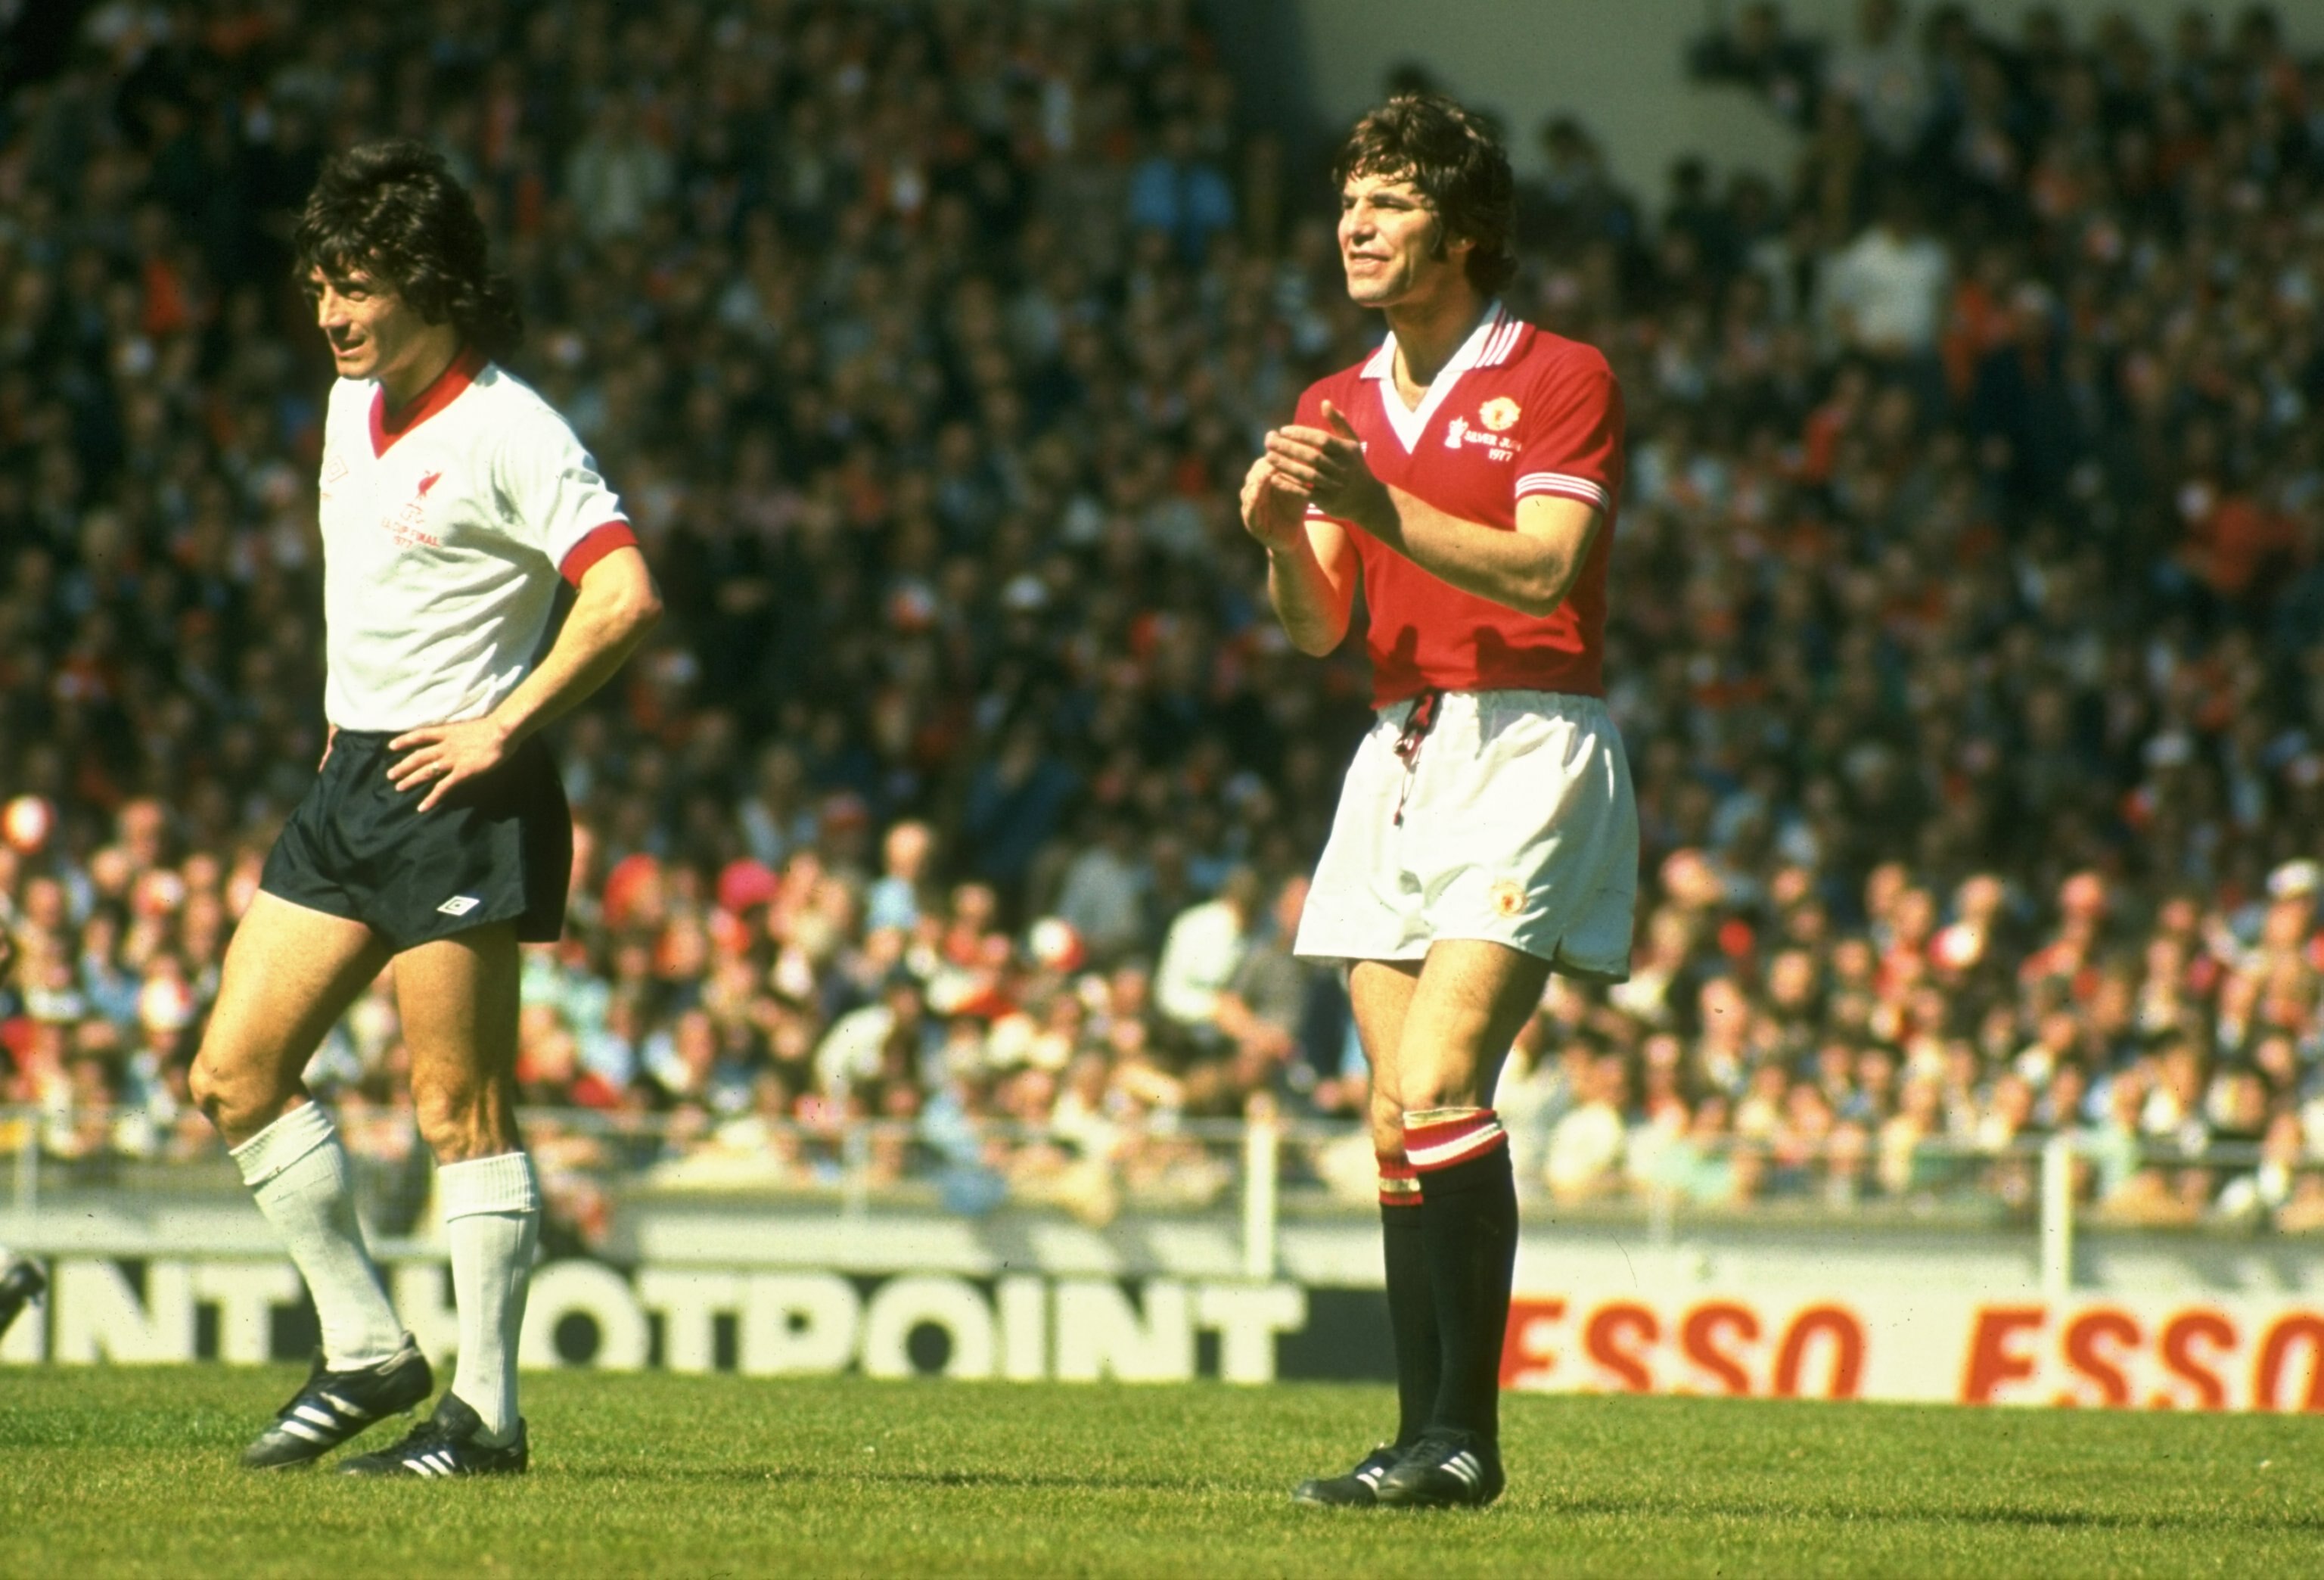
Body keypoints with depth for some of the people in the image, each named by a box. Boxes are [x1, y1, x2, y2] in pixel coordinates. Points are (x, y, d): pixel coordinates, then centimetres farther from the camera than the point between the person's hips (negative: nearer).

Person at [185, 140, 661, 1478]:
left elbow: (626, 597, -24)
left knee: (462, 1110, -6)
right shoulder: (355, 407, 13)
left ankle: (486, 1411, 0)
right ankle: (368, 1351, 14)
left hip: (458, 796, -9)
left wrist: (503, 728, -20)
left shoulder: (506, 434, -14)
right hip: (353, 781, 9)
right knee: (236, 1073, 6)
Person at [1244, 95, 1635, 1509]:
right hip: (1399, 751, 7)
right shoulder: (1338, 407, 18)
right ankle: (1426, 1435, 2)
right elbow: (1318, 630, 12)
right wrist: (1283, 536, -9)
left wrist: (1377, 506, -22)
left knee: (1439, 1087, -19)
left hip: (1528, 747, -7)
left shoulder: (1562, 381, -2)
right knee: (1396, 1118, 1)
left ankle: (1464, 1433, -19)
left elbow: (1542, 569, -15)